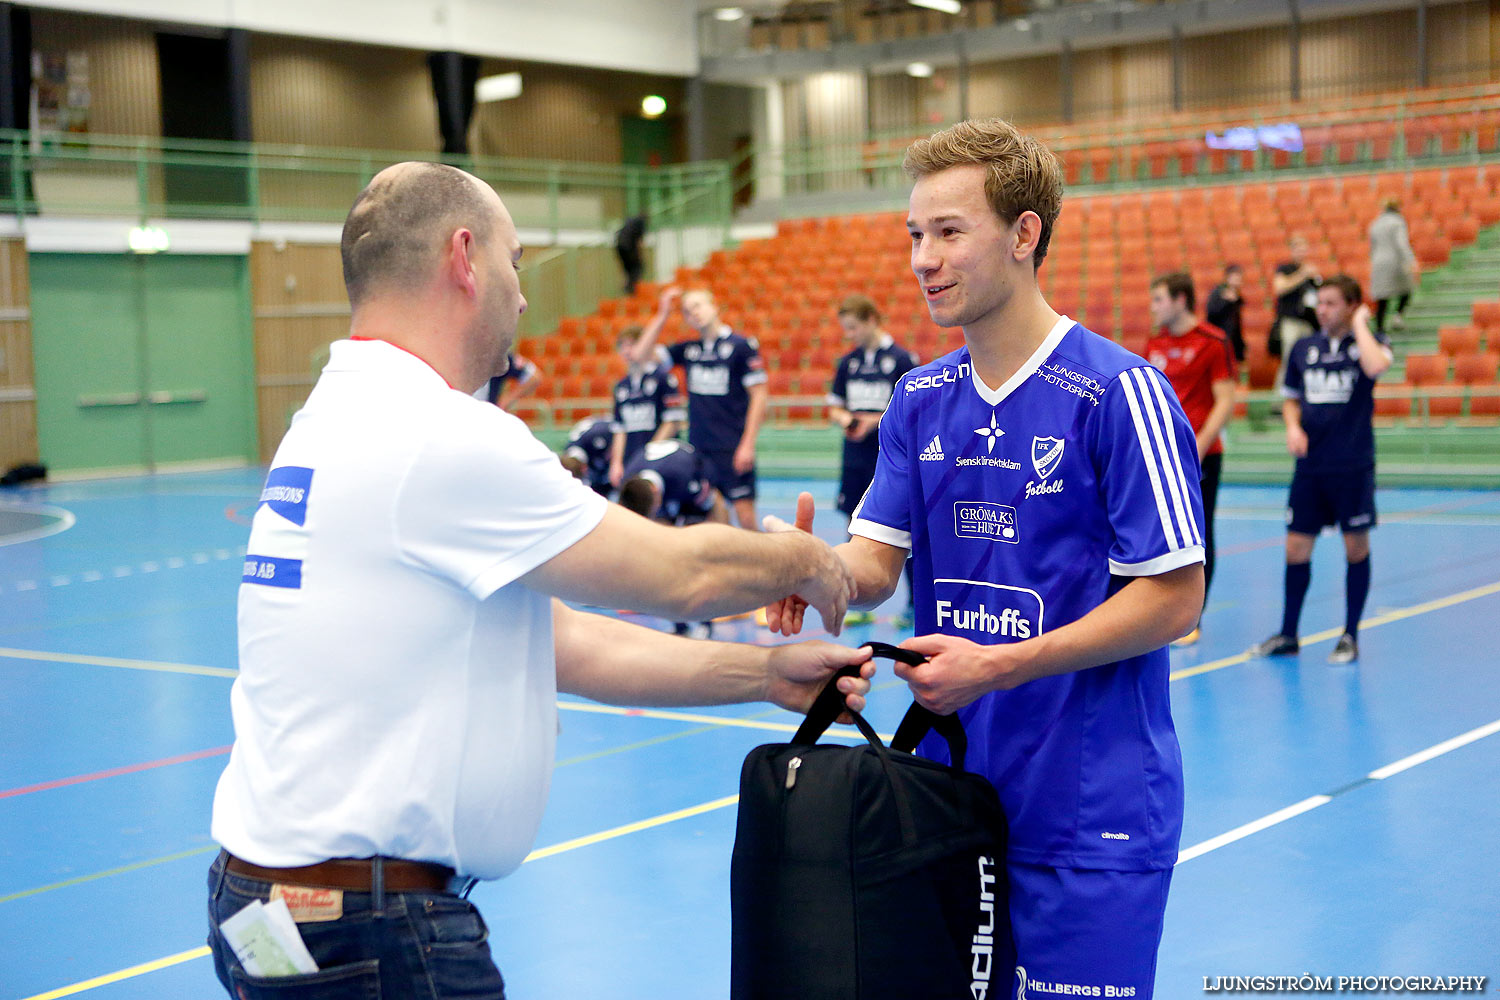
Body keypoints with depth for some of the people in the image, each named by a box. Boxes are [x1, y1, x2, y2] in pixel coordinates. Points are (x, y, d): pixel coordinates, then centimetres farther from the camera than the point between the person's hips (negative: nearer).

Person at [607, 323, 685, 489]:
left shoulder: (662, 377, -5)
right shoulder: (622, 386, 14)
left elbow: (673, 421, -8)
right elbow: (620, 429, 16)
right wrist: (617, 463, 6)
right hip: (630, 463, 6)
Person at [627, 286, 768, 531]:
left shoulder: (742, 345, -4)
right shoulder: (688, 349, 11)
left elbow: (758, 396, -6)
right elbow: (639, 356, 10)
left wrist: (748, 444, -13)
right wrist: (662, 315, 4)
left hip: (733, 448, -5)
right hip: (696, 450, 5)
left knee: (745, 516, -10)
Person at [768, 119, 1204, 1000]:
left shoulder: (1120, 391, -13)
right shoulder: (919, 399, 8)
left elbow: (1175, 598, -14)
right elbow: (878, 559, 6)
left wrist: (995, 666, -18)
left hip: (1089, 815, -6)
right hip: (951, 789, 6)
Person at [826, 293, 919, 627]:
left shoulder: (902, 359, -6)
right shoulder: (847, 363, 9)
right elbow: (835, 406, 14)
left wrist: (876, 421, -19)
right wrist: (843, 418, -9)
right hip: (855, 459, 5)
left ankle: (914, 604, 7)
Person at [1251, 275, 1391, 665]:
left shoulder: (1369, 341, -2)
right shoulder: (1304, 347, 10)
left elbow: (1375, 366, -26)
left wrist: (1359, 324, -13)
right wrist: (1293, 426, -1)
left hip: (1353, 466, -3)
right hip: (1309, 465, 4)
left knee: (1356, 547, 4)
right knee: (1296, 549, 4)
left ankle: (1350, 636, 16)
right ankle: (1287, 635, 16)